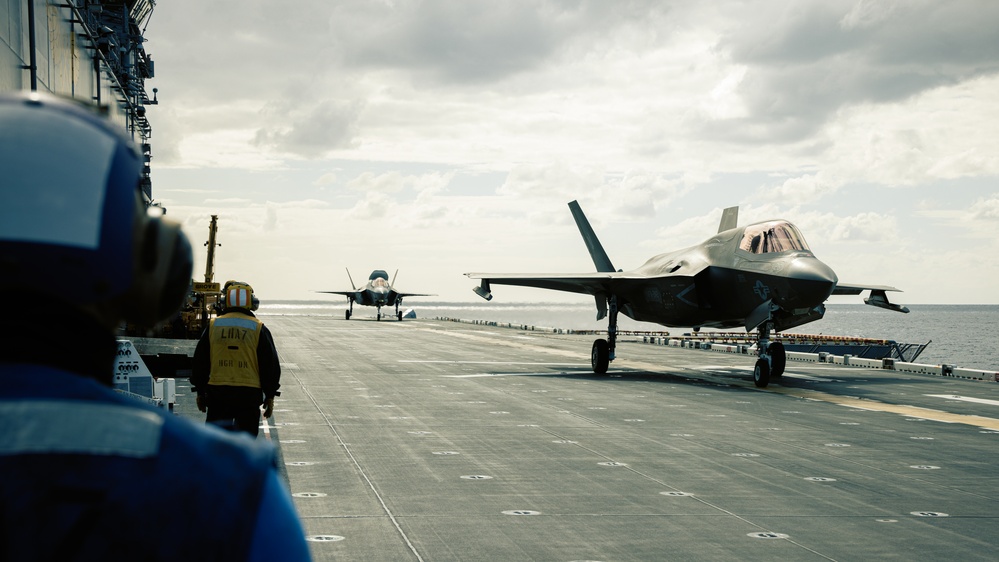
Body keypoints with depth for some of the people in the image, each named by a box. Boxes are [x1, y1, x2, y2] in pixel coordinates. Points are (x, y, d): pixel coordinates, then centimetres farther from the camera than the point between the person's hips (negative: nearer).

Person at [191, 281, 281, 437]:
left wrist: (200, 392, 18)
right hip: (249, 393, -1)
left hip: (217, 391, 1)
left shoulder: (213, 326, 5)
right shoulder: (259, 329, 0)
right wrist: (269, 396, 11)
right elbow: (270, 364, 3)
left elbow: (200, 362, 9)